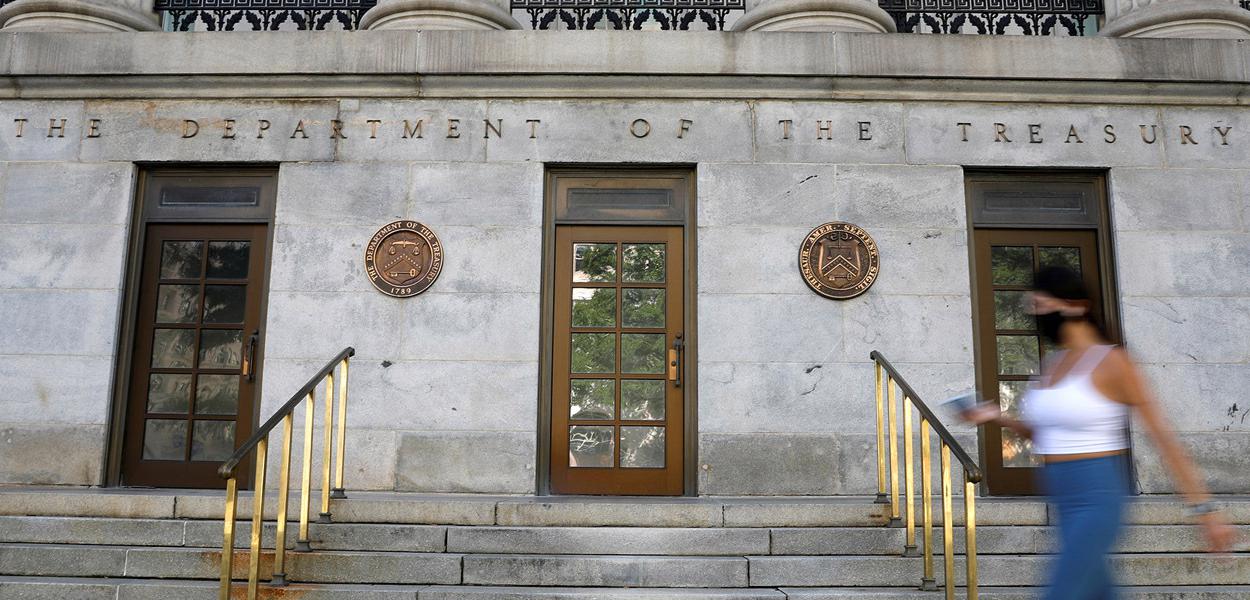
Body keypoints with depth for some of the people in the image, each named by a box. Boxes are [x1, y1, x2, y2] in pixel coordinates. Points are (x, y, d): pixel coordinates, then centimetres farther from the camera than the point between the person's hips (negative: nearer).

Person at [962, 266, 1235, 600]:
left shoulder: (1110, 363, -10)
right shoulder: (1052, 363, 11)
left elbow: (1164, 438, -9)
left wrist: (1205, 510, -9)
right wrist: (998, 418, 6)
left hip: (1097, 501, -8)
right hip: (1065, 506, 8)